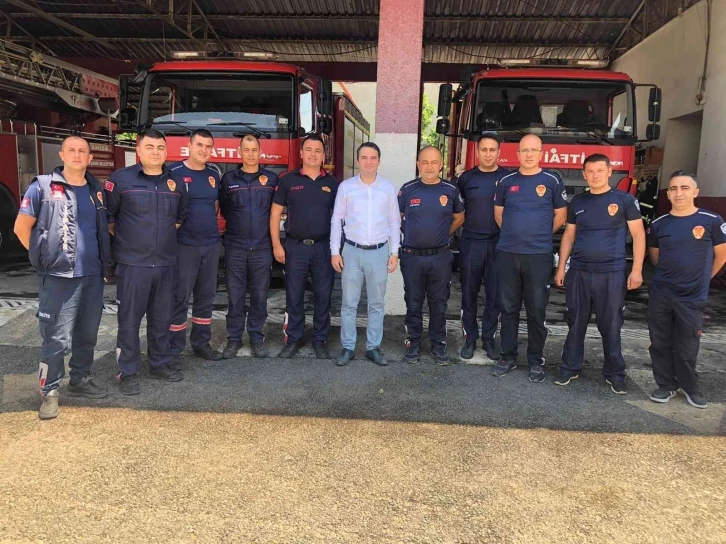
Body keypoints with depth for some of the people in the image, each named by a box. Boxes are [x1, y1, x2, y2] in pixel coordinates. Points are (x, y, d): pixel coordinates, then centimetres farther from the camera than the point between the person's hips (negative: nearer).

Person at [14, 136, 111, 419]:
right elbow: (21, 227, -2)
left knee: (87, 334, 15)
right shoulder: (43, 187, -4)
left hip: (93, 275, 5)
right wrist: (45, 257, -1)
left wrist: (103, 258, 12)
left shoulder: (97, 189, 11)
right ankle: (49, 392, 11)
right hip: (59, 276, -5)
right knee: (56, 338, -2)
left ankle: (80, 380, 30)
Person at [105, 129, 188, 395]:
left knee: (161, 318, 13)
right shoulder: (121, 179, -5)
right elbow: (107, 216, 1)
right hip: (132, 264, -4)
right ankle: (128, 372, 16)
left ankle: (160, 364, 28)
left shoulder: (177, 182, 7)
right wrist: (125, 240, 6)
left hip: (166, 264, 4)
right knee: (129, 320, 3)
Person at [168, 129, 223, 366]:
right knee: (179, 297, -2)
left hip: (211, 244, 6)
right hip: (184, 245, -5)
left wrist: (211, 227, 14)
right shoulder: (174, 172, -6)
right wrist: (175, 225, -11)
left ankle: (201, 343, 25)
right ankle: (174, 350, 7)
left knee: (206, 297, 12)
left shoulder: (214, 175, 11)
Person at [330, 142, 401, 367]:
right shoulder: (346, 186, 1)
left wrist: (394, 252, 2)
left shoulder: (388, 188, 4)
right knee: (349, 303, 4)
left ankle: (373, 347, 19)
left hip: (379, 252, 1)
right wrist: (335, 251, -2)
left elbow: (394, 222, 6)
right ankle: (347, 347, 15)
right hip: (352, 251, -1)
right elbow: (336, 221, 3)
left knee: (377, 303, 8)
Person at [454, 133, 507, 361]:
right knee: (469, 294, 6)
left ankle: (488, 338, 19)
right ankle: (470, 338, 18)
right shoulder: (466, 178, 5)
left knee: (495, 295, 6)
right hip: (470, 243, 1)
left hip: (498, 244, -1)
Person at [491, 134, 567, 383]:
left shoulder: (552, 181, 1)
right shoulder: (506, 181, 7)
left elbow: (560, 215, 9)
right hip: (507, 254, 2)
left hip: (539, 255, -2)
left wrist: (539, 234, 12)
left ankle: (536, 361, 16)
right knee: (508, 308, 9)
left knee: (536, 311, 4)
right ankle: (508, 356, 21)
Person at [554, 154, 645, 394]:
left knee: (611, 326, 5)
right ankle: (570, 368, 22)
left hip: (612, 273, -3)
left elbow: (638, 234, -1)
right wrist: (561, 267, 9)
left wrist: (636, 270, -8)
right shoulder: (577, 202, 9)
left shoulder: (625, 199, -1)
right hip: (578, 272, 3)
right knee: (576, 324, 10)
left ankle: (615, 373, 20)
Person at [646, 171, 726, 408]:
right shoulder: (658, 224, 1)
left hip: (693, 298, -2)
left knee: (687, 347, 7)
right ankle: (666, 385, 25)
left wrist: (700, 279, 12)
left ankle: (690, 386, 28)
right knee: (660, 343, 9)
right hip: (660, 294, 2)